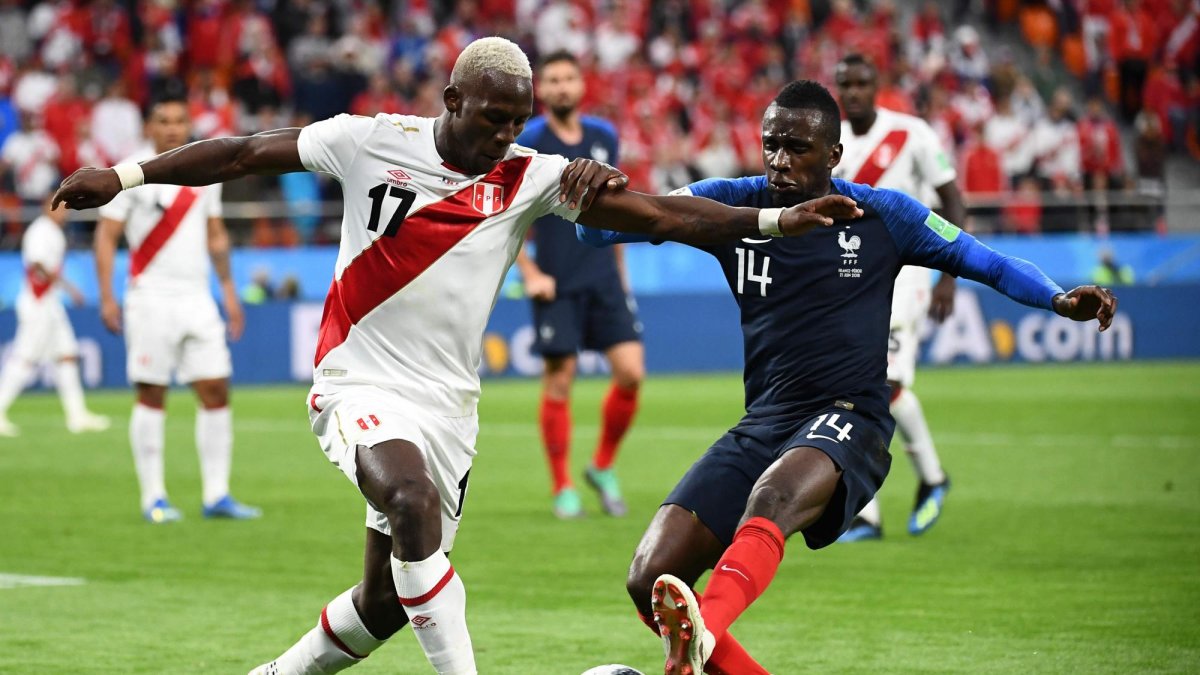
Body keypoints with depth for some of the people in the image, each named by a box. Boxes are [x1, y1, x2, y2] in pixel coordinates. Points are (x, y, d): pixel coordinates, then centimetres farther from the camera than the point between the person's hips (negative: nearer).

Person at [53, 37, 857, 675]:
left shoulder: (530, 180, -2)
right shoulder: (374, 142, -6)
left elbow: (658, 214, -8)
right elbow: (249, 153, 0)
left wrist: (778, 220, -17)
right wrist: (125, 175, -2)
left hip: (448, 404, 4)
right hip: (361, 383, -4)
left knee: (388, 599, 7)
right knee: (413, 504, -33)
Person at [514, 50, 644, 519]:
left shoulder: (603, 136, 9)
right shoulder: (528, 141, -5)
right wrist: (529, 273, -10)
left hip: (603, 277, 4)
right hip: (557, 284, -4)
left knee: (631, 372, -6)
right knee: (559, 382, -3)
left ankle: (603, 468, 14)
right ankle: (563, 489, 7)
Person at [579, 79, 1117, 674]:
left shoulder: (881, 216, 5)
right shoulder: (732, 204, 9)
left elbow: (989, 264, 11)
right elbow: (601, 229, 5)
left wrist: (1060, 300, -8)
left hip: (846, 422, -4)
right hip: (761, 425, 4)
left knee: (772, 494, -41)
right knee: (650, 581, -15)